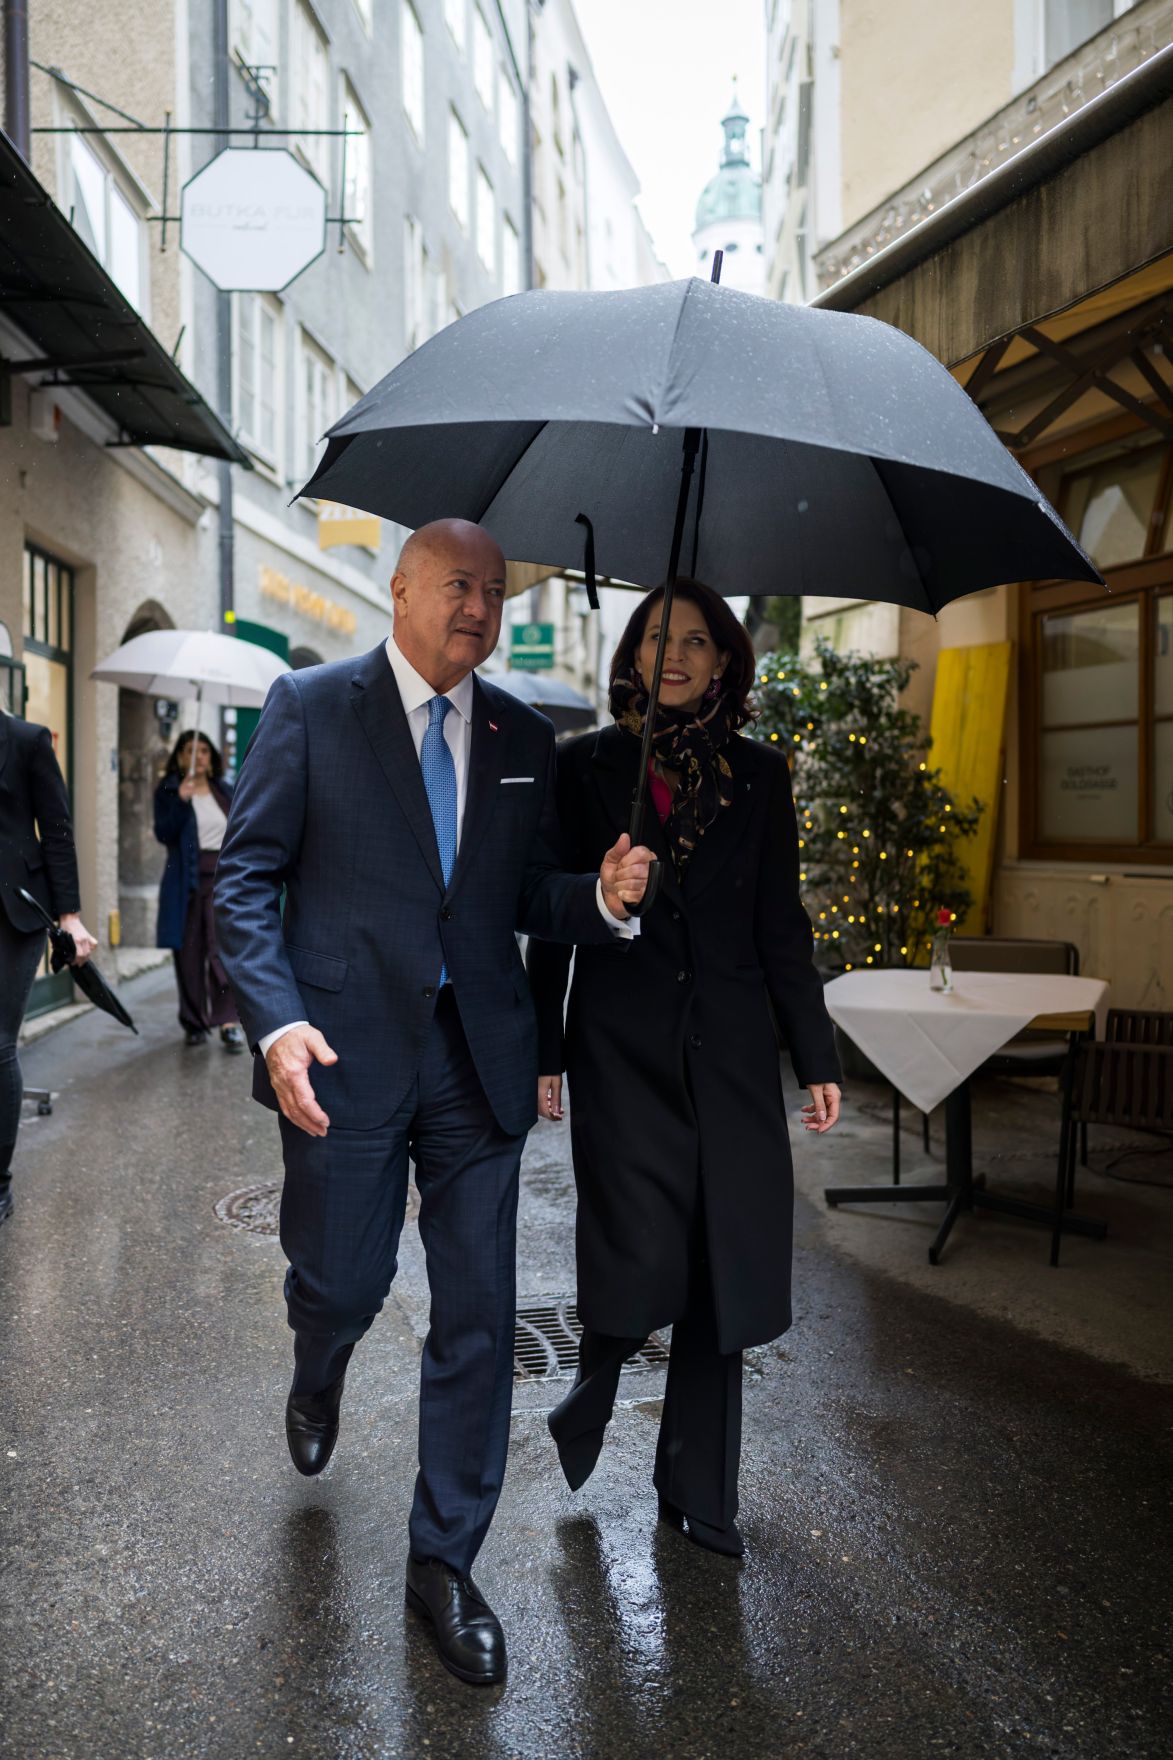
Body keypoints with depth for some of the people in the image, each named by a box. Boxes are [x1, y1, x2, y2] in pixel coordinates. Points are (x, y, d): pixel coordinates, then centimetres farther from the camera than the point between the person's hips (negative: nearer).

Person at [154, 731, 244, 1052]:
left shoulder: (225, 791, 13)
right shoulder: (169, 791, 4)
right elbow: (163, 833, -9)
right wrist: (181, 800, -20)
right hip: (187, 881, -1)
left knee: (225, 950, -10)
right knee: (189, 954, 4)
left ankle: (229, 1022, -11)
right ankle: (195, 1023, 15)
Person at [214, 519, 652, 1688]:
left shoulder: (523, 738, 9)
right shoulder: (311, 706, -1)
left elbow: (526, 896, 12)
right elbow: (245, 874, -5)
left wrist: (601, 897, -10)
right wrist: (275, 1021, -18)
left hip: (480, 1062, 3)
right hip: (344, 1053, -2)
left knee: (478, 1320, 6)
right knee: (342, 1282, 13)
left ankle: (443, 1561, 26)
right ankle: (315, 1383, 53)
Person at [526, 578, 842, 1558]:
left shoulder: (759, 776, 7)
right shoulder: (588, 766, 3)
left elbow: (781, 925, 8)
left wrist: (817, 1058, 5)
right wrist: (542, 1052, 1)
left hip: (729, 1052, 2)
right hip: (621, 1048, -2)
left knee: (724, 1270, 6)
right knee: (640, 1259, -7)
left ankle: (698, 1494, 25)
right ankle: (592, 1394, 29)